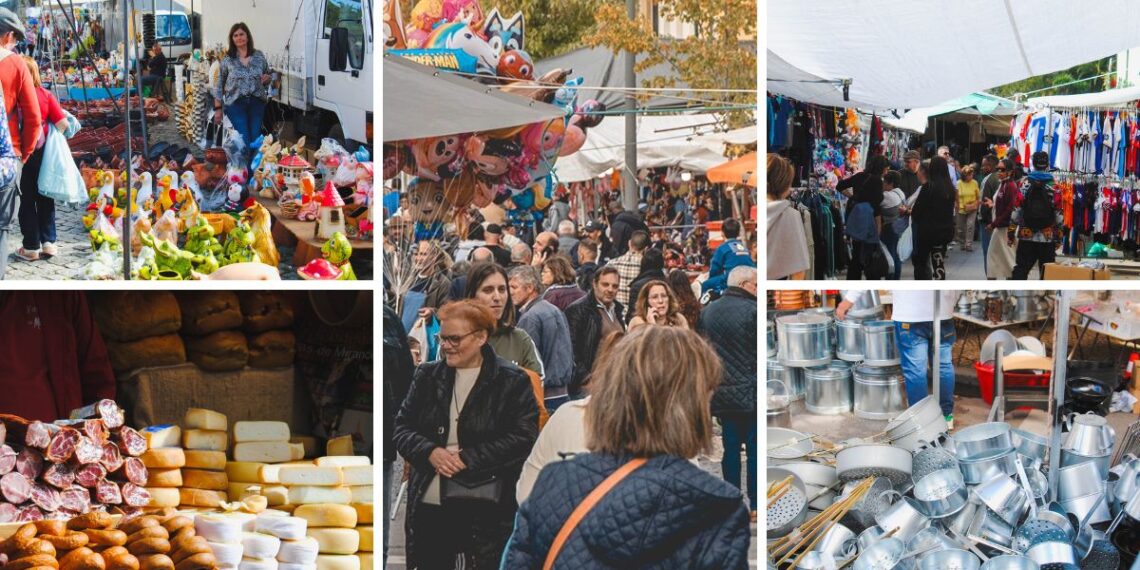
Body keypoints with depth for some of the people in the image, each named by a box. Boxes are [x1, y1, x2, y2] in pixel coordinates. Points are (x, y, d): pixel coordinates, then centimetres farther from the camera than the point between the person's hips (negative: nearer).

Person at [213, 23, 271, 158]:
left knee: (256, 141, 3)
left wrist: (266, 78, -6)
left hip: (257, 103, 2)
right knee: (244, 142, -8)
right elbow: (219, 85, 4)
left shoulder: (259, 56, 6)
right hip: (236, 105, -2)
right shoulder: (227, 59, 0)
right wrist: (217, 109, 0)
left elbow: (267, 78, 19)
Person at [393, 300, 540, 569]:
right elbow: (402, 428, 10)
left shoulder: (513, 381, -4)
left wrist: (468, 458, -17)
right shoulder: (428, 376, 10)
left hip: (487, 507, -4)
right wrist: (430, 452, -11)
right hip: (429, 503, 4)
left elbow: (523, 438, -11)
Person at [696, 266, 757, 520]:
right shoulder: (754, 311, -12)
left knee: (730, 447, 11)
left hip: (721, 392, 6)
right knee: (755, 450, 2)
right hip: (750, 392, -5)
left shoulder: (707, 311, 8)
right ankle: (755, 505, 5)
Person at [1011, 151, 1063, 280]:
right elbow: (1059, 216, -3)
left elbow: (1016, 212, -3)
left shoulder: (1024, 184, -4)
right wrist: (1059, 235, 7)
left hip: (1026, 236, 1)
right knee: (1047, 272, 7)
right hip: (1048, 237, 0)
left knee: (1021, 269, 7)